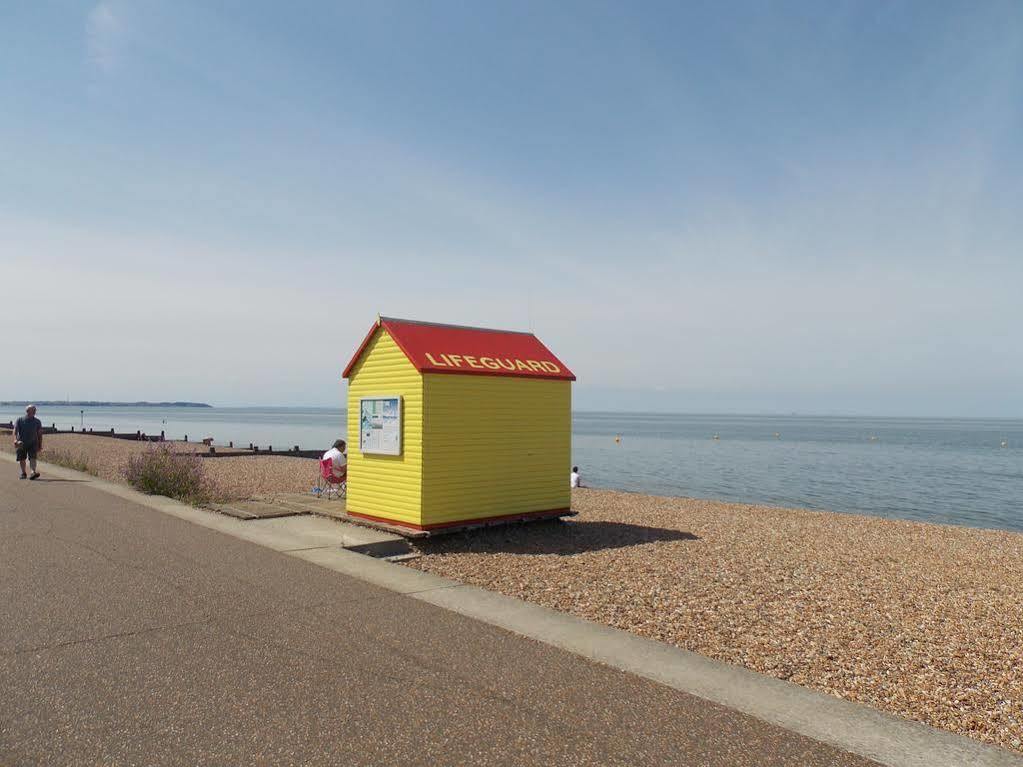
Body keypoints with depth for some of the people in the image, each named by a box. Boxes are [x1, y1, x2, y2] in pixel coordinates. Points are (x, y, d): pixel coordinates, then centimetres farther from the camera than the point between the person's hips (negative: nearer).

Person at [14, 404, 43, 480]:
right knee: (22, 459, 9)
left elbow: (39, 434, 8)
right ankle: (23, 473, 25)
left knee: (32, 458, -16)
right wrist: (15, 440, -24)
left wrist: (40, 445, 5)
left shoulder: (37, 422, 4)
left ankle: (33, 472, -30)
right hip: (21, 443, 1)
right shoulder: (20, 420, 0)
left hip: (33, 443, -1)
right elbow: (15, 431, -7)